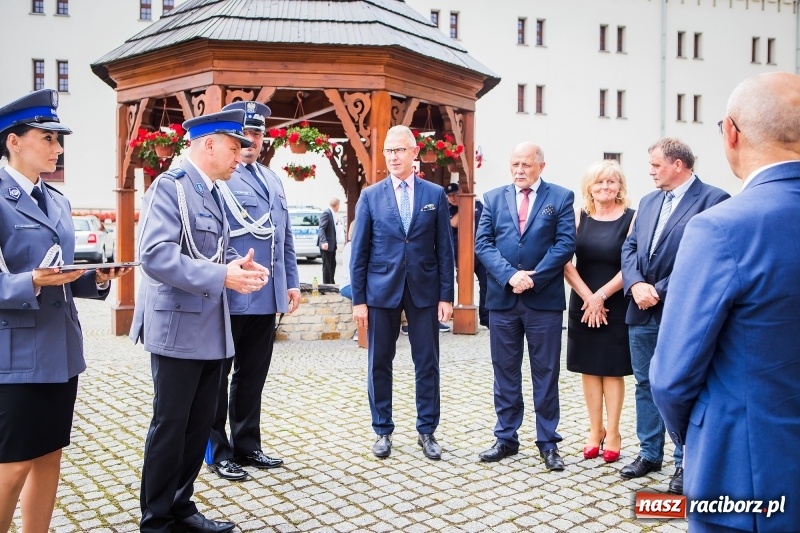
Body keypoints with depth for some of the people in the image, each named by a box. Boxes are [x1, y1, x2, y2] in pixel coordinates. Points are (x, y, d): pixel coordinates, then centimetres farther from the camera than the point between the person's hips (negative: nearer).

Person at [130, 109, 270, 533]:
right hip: (179, 328, -9)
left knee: (199, 426, 15)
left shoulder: (212, 193, 14)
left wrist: (240, 265, -1)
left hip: (212, 329, 9)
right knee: (170, 426, 2)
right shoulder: (169, 186, -13)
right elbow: (156, 256, -24)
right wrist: (222, 276, -27)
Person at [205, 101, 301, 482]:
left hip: (266, 296, 7)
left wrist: (292, 282, 14)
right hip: (229, 297, -7)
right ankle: (217, 451, 21)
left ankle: (247, 445, 30)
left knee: (253, 375, 16)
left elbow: (284, 235, 18)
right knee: (217, 376, 8)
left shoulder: (272, 179, 15)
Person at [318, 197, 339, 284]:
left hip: (332, 244, 9)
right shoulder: (326, 213, -15)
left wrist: (335, 243, 14)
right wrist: (324, 242, -33)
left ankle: (331, 283, 22)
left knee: (332, 264, 13)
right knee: (327, 265, -1)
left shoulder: (332, 213, 12)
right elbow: (321, 228, -22)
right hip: (326, 244, -9)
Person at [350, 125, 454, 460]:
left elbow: (445, 248, 3)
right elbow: (359, 251, 2)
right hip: (381, 290, 0)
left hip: (425, 290, 0)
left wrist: (446, 295, -2)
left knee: (427, 364, 6)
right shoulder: (370, 196, 3)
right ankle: (383, 431, 22)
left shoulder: (435, 194, 4)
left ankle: (427, 432, 20)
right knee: (379, 364, 7)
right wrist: (358, 298, -3)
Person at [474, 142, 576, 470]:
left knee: (546, 373, 7)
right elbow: (483, 243, 0)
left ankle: (548, 443, 19)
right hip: (502, 299, 2)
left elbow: (565, 244, -6)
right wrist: (509, 275, -14)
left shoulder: (561, 198, 3)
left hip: (544, 299, -2)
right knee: (505, 372, 11)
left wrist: (533, 278, -15)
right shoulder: (493, 198, 9)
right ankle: (506, 438, 23)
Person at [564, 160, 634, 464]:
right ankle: (595, 431, 19)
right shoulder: (579, 217, 3)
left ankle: (613, 434, 16)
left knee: (612, 369, 6)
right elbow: (565, 262, -2)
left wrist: (601, 296, -13)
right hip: (583, 303, 3)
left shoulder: (631, 218, -4)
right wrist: (588, 298, -11)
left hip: (616, 306, -3)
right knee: (589, 368, 8)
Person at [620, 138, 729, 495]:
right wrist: (636, 284, -8)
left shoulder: (712, 199, -8)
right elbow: (629, 247, 10)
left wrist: (660, 291, -16)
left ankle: (685, 463, 19)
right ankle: (649, 454, 29)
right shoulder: (648, 201, 15)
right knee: (645, 385, 14)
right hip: (642, 310, 7)